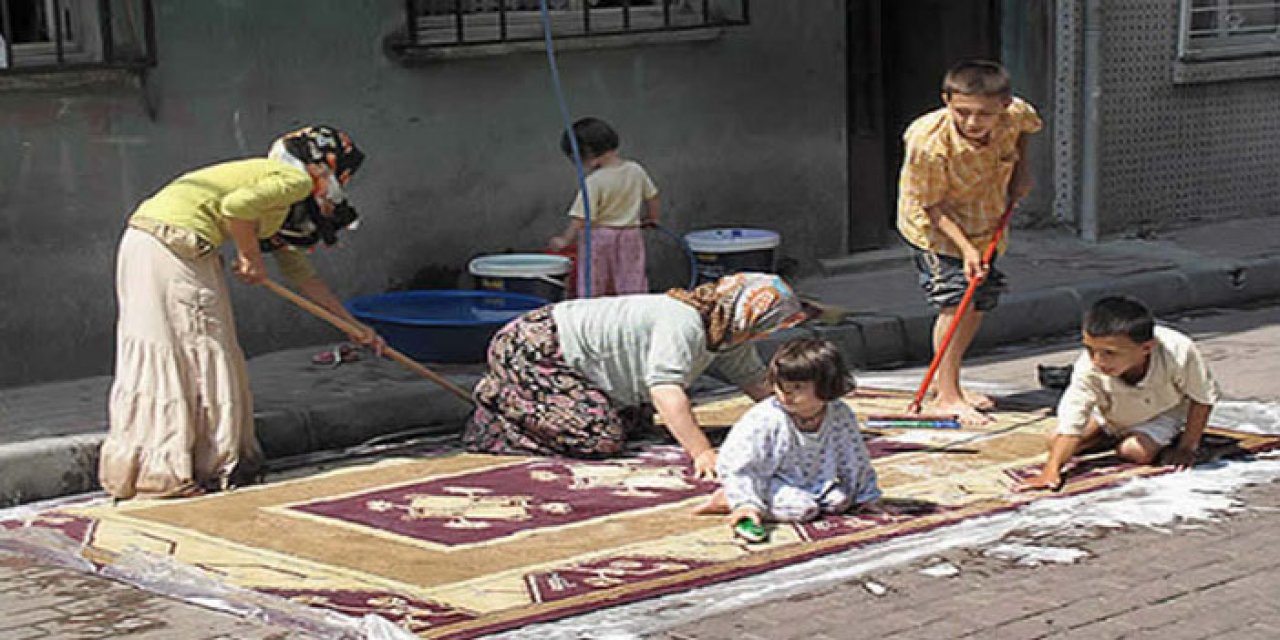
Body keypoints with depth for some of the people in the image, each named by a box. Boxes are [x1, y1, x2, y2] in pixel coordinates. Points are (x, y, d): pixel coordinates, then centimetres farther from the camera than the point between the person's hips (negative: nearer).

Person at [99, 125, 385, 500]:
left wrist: (355, 327, 33)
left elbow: (301, 274, 32)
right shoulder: (295, 179, -1)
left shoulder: (280, 208, 28)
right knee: (196, 354, -2)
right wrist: (251, 258, -3)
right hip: (172, 244, -9)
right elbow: (236, 206, -19)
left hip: (143, 243, 9)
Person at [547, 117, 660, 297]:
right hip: (631, 237, 5)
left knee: (594, 292, 2)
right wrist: (651, 218, 29)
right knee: (632, 287, 7)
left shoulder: (593, 182, -18)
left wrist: (564, 240, -12)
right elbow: (652, 196, 12)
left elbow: (582, 217, -20)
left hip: (599, 237, -5)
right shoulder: (636, 170, -1)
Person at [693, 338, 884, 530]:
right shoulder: (763, 419, -28)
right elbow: (734, 463, -24)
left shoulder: (840, 415, -15)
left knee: (841, 500, -13)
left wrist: (867, 497, 9)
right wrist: (745, 503, -32)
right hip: (767, 481, -6)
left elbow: (856, 459, 1)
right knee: (804, 509, -27)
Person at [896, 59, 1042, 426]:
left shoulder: (1015, 114, -22)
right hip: (935, 228, -6)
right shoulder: (929, 144, -37)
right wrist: (965, 247, -31)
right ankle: (947, 396, -7)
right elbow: (932, 206, -25)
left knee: (981, 302, 11)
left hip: (986, 223, 6)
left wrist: (1020, 169, -4)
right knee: (954, 302, -15)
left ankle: (951, 383, 26)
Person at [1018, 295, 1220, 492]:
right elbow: (1071, 424, -36)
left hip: (1163, 411, -2)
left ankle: (1173, 436, 8)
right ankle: (1113, 433, 21)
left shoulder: (1177, 352, -43)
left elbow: (1204, 398, -24)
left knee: (1137, 451, -27)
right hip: (1109, 414, 2)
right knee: (1055, 441, -7)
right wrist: (1051, 471, -48)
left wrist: (1187, 448, -19)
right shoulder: (1088, 368, -39)